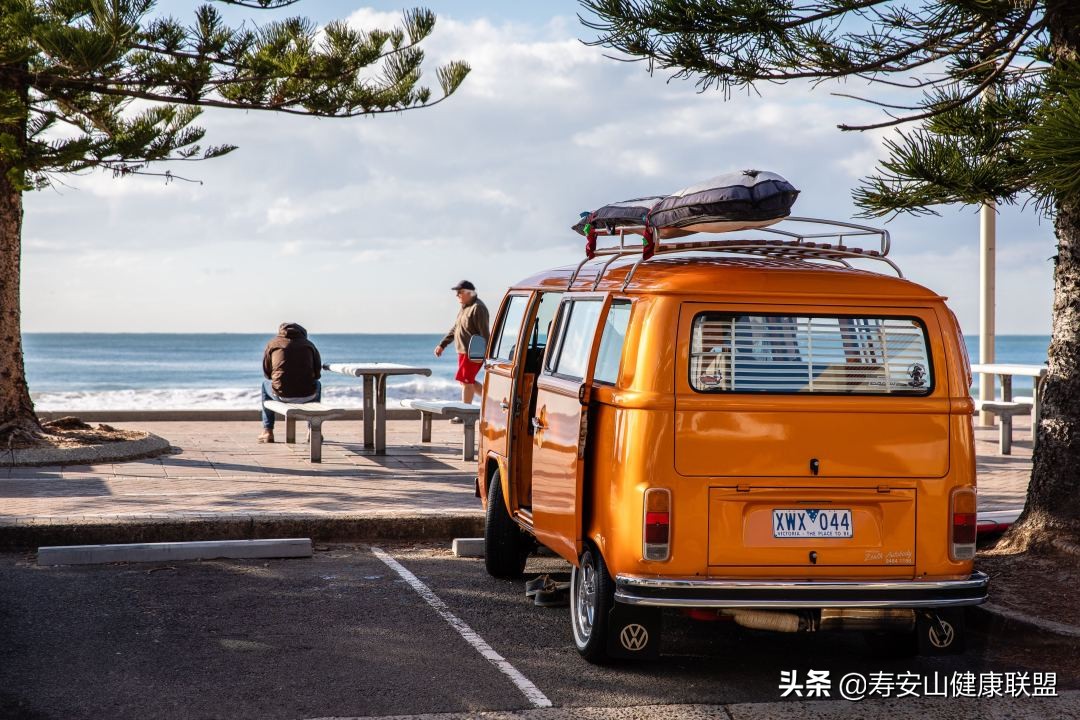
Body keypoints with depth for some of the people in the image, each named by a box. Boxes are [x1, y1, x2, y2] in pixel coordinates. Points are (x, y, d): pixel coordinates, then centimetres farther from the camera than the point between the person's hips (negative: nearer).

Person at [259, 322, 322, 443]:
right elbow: (317, 373, 14)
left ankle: (268, 432, 33)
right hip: (307, 395, 1)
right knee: (317, 384, 38)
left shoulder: (273, 343, 9)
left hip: (282, 395, -1)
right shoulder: (309, 344, 12)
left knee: (266, 384, 35)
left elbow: (266, 373, 14)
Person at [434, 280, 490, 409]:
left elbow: (484, 333, -19)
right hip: (464, 351, 10)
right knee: (468, 381, 12)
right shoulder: (464, 308, 17)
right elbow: (455, 329, 25)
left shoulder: (477, 308, -14)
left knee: (466, 381, -7)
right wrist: (442, 345, 22)